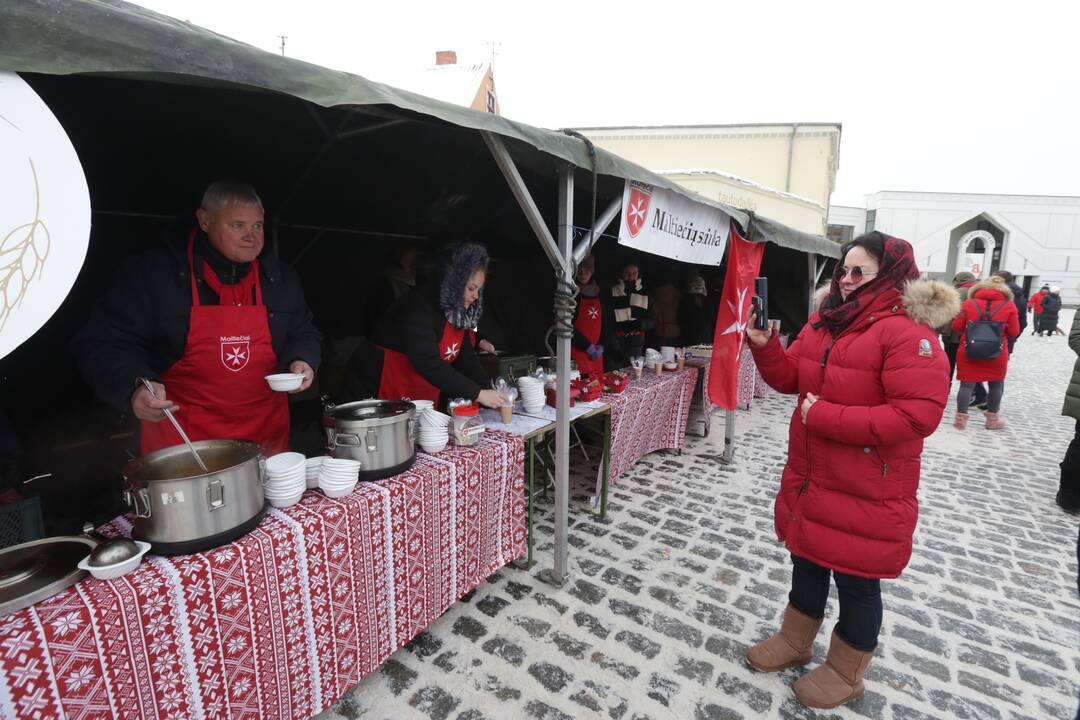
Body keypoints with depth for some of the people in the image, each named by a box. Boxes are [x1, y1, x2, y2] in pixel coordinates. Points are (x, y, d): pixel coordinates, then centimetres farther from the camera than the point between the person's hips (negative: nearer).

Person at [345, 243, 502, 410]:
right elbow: (428, 364, -33)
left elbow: (467, 359, -1)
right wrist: (477, 394, -32)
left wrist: (489, 391, -15)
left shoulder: (460, 313, 2)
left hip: (421, 398, 8)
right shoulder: (420, 305, -24)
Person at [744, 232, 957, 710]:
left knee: (856, 580, 12)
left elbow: (917, 415, -25)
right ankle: (795, 642, 45)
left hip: (866, 490, -7)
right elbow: (791, 378, 9)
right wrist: (764, 345, -9)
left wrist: (825, 416, -24)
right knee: (807, 560, 23)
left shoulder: (908, 332, -18)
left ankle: (846, 672, 37)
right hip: (809, 476, 7)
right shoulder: (824, 321, 5)